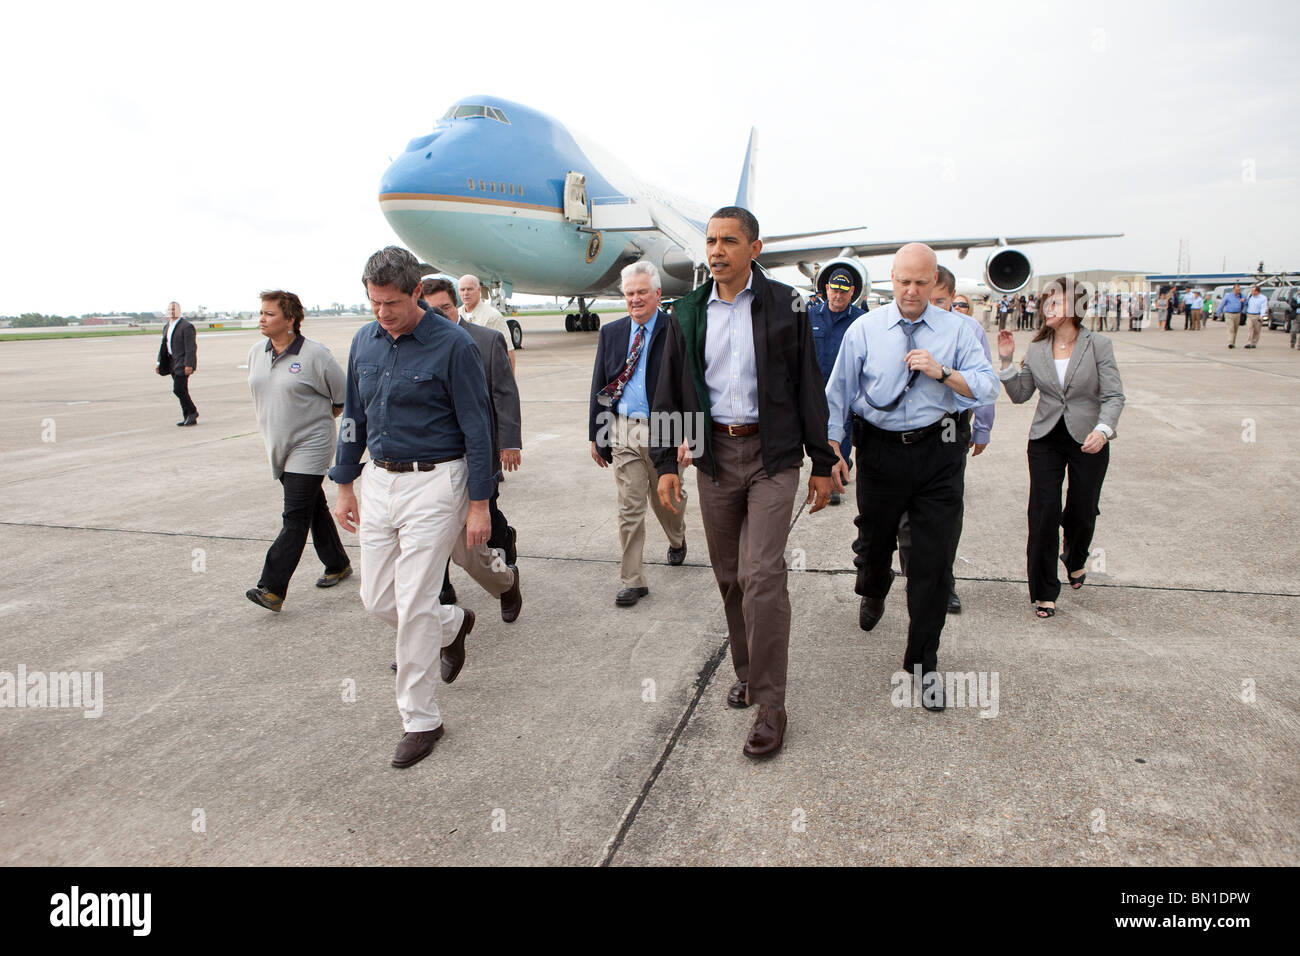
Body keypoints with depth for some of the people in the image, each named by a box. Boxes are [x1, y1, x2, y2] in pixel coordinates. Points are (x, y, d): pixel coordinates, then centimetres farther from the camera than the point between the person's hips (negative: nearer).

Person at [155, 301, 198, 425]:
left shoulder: (186, 326, -11)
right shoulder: (168, 327, 16)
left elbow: (191, 347, -17)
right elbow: (164, 345, 19)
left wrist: (188, 364, -22)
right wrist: (159, 362, 13)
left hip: (183, 363, -9)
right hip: (173, 362, 9)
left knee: (178, 389, -14)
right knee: (182, 391, 8)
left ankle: (193, 412, 1)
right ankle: (189, 417, 12)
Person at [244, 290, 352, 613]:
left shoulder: (315, 354, -13)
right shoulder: (256, 353, 7)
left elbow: (344, 398, -5)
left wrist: (318, 417, 1)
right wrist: (271, 423, 16)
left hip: (310, 446, -7)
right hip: (278, 446, 7)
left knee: (295, 517, -9)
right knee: (314, 507, 16)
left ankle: (272, 589, -11)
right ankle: (337, 564, 31)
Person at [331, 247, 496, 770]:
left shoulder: (453, 345, -12)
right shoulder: (364, 341, 6)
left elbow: (477, 427, -10)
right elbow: (354, 417, 15)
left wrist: (479, 503, -11)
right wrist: (344, 484, 15)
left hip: (433, 481, -6)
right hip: (379, 479, 6)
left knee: (413, 603, -4)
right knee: (377, 599, 10)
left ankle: (420, 719, 13)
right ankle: (453, 624, 40)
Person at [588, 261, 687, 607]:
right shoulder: (611, 332, 7)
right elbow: (599, 386, 10)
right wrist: (595, 434, 8)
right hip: (624, 432, 2)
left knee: (665, 500, 16)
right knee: (630, 508, 3)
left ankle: (677, 540, 49)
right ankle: (632, 581, 12)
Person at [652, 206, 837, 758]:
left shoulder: (784, 305, -1)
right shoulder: (688, 313, 7)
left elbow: (809, 386, 1)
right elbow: (669, 394, 9)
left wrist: (822, 463, 0)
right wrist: (666, 463, 1)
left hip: (772, 453, -3)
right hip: (714, 454, 4)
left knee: (761, 574, -11)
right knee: (728, 575, 11)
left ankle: (770, 704, 1)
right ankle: (746, 671, 31)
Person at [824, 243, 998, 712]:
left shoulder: (957, 330, 2)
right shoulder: (865, 330, 1)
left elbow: (987, 389, -2)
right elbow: (838, 391, 2)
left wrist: (942, 372, -18)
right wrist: (832, 448, -7)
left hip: (938, 451, 0)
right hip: (880, 449, 1)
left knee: (932, 560, 0)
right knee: (874, 539, 17)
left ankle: (923, 660, 16)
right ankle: (872, 593, 55)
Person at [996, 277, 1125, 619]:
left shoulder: (1098, 346, -5)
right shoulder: (1035, 351, 4)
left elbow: (1114, 396, -9)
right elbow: (1020, 395, 7)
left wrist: (1102, 429, -26)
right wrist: (1007, 363, -6)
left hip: (1088, 440, -2)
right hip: (1046, 440, 2)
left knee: (1081, 513, 8)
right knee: (1044, 513, -3)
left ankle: (1075, 559, 44)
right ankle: (1044, 592, 9)